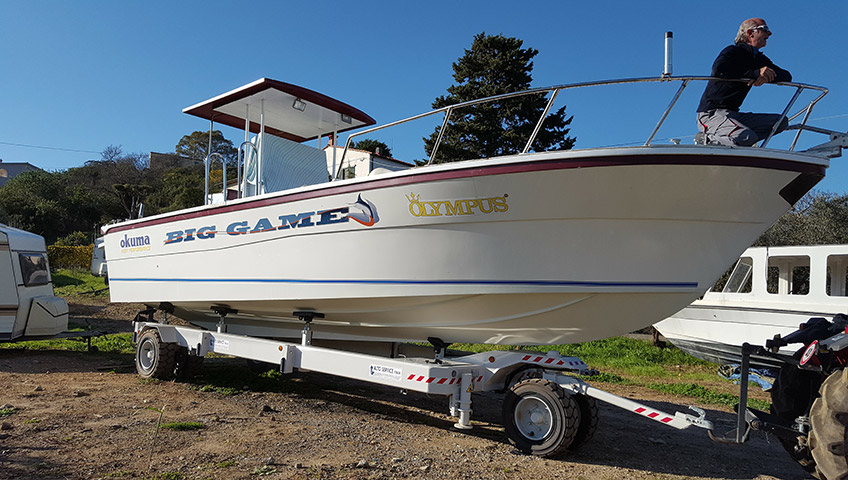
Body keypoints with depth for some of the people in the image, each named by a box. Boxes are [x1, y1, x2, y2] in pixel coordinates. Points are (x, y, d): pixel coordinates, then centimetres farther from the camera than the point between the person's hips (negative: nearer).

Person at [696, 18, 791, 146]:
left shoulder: (759, 59, 19)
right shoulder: (732, 51, -4)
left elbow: (787, 76, 11)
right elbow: (718, 69, -27)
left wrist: (766, 76, -12)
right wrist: (755, 73, -26)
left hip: (733, 115, 9)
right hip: (711, 113, -9)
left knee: (781, 122, -2)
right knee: (747, 137, -32)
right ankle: (707, 139, -8)